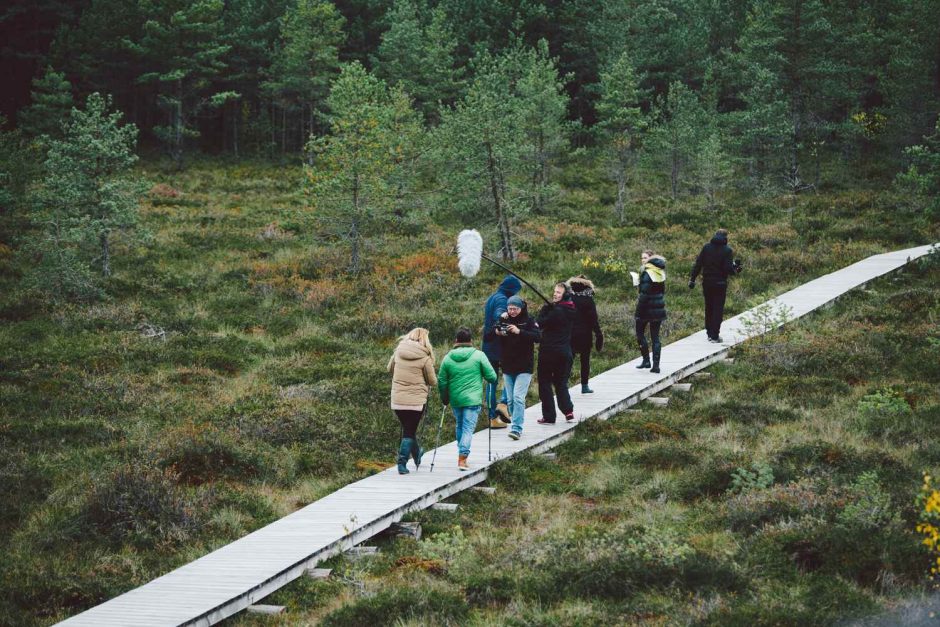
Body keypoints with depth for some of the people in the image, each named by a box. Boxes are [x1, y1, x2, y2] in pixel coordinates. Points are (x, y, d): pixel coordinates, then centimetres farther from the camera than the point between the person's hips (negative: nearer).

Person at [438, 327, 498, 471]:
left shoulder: (447, 358, 1)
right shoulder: (478, 355, -6)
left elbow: (442, 382, 5)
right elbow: (492, 377, -5)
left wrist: (444, 398, 20)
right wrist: (491, 380, 19)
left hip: (455, 399, 3)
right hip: (472, 399, -3)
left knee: (460, 426, 21)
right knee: (468, 428, -3)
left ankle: (461, 454, 29)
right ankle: (462, 459, -13)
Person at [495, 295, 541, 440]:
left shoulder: (528, 322, -5)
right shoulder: (504, 320, 7)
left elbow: (538, 336, -20)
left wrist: (519, 332, -30)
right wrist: (497, 332, -11)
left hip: (524, 367, -5)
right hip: (508, 367, 5)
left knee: (518, 397, -15)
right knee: (511, 399, 7)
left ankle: (517, 429, -16)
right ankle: (517, 426, 19)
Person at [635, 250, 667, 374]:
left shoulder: (646, 273, -17)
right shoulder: (660, 272, 7)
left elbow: (644, 295, -20)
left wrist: (638, 311, -16)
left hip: (647, 308, -7)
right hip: (659, 309, 7)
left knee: (640, 333, 10)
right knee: (655, 337, 7)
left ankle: (646, 360, 7)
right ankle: (656, 365, 4)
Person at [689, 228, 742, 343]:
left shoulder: (706, 247, 2)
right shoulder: (727, 250, -9)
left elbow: (698, 264, 0)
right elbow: (728, 268, -15)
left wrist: (692, 279, 4)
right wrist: (735, 269, 5)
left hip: (707, 283, 4)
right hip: (720, 284, -4)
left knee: (708, 308, 16)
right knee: (718, 309, 2)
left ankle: (709, 333, 21)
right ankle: (715, 335, -1)